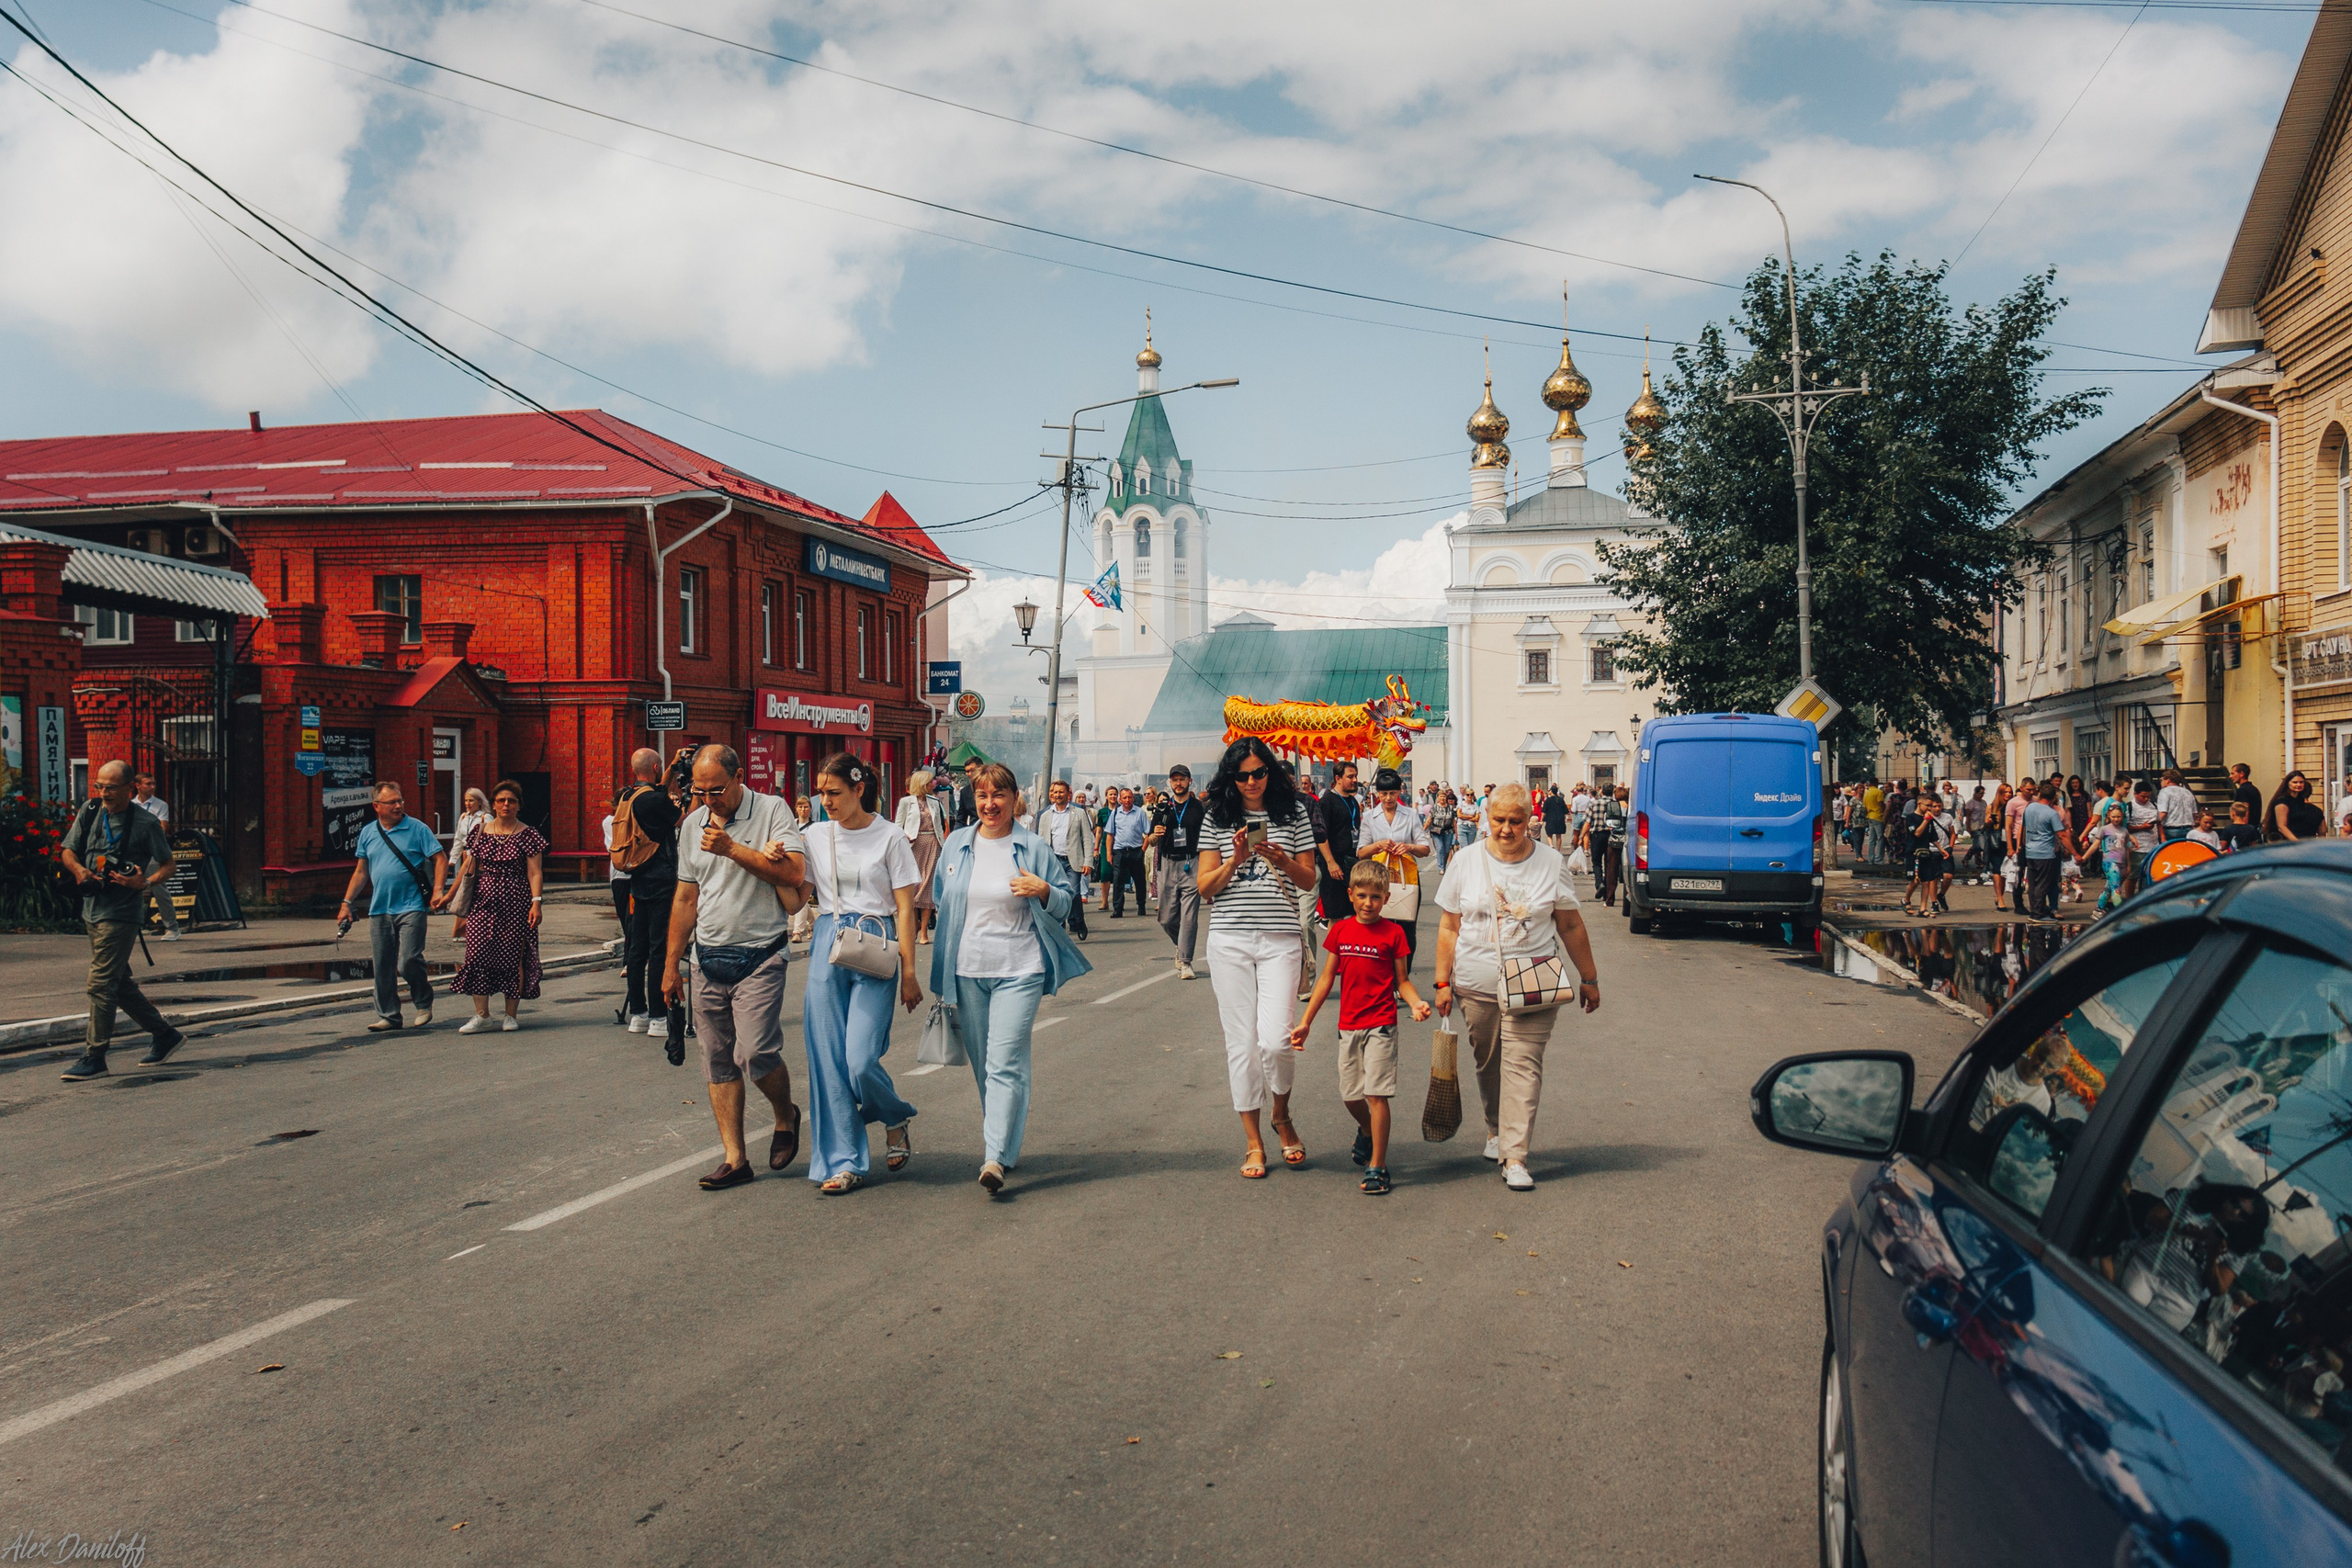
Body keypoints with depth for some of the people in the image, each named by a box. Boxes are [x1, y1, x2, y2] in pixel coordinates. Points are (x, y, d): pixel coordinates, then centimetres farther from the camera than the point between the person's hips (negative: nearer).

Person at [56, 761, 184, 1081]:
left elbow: (167, 865, -1)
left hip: (120, 914, -7)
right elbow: (67, 850, 13)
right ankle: (164, 1035, 26)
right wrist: (78, 869, -9)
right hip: (91, 909, 7)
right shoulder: (89, 811, 7)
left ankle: (94, 1056, -4)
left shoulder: (146, 823, -7)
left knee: (101, 983, -10)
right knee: (120, 983, 14)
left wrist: (145, 883, -20)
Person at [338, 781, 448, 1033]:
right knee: (382, 966, 5)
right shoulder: (368, 833, 12)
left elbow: (441, 858, -2)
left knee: (409, 961, -11)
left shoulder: (417, 829, -1)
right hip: (379, 909, 4)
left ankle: (424, 1005, 12)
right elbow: (361, 871, 18)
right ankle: (388, 1016, 15)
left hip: (411, 908, -4)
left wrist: (438, 890, -14)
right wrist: (346, 903, 13)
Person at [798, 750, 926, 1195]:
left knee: (860, 1060, -12)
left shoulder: (889, 837, -1)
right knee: (828, 1060, 2)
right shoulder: (816, 837, 9)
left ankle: (897, 1118, 20)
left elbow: (904, 908, -1)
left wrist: (909, 972, -4)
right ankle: (842, 1163, 11)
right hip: (827, 946, 4)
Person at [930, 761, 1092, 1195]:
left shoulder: (1033, 848, 0)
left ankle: (997, 1158, -15)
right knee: (981, 1064, 11)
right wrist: (955, 936, 14)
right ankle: (1005, 1140, 28)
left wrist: (1044, 891, -15)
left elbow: (1066, 902, 5)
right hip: (967, 970, 4)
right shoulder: (956, 844, 9)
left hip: (1018, 968, -4)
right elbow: (940, 896, 22)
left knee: (1006, 1062, -12)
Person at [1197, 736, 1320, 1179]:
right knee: (1241, 1041, 3)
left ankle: (1282, 1117, 19)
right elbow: (1205, 888, 5)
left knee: (1274, 1039, -11)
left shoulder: (1293, 814, 6)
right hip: (1230, 940, 1)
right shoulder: (1219, 819, 6)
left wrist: (1282, 860, -11)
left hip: (1280, 940, -1)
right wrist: (1236, 859, -11)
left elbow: (1309, 879, 8)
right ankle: (1254, 1142, 14)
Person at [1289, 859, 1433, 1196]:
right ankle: (1367, 1133, 45)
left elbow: (1402, 980, 1)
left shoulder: (1393, 933, -4)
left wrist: (1416, 1003, -20)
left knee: (1376, 1092, -9)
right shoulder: (1341, 931, 5)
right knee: (1350, 1094, 13)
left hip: (1381, 1024, -4)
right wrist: (1305, 1022, 9)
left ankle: (1377, 1167, -1)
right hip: (1349, 1025, 4)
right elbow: (1327, 978, 10)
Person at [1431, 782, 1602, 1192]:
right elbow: (1449, 927, 5)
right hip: (1477, 985, 2)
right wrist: (1443, 982, 2)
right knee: (1487, 1062, 12)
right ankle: (1496, 1129, 36)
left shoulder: (1551, 863, 0)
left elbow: (1571, 926, 7)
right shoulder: (1467, 862, 1)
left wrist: (1589, 978, 11)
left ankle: (1515, 1156, -7)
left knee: (1523, 1065, -9)